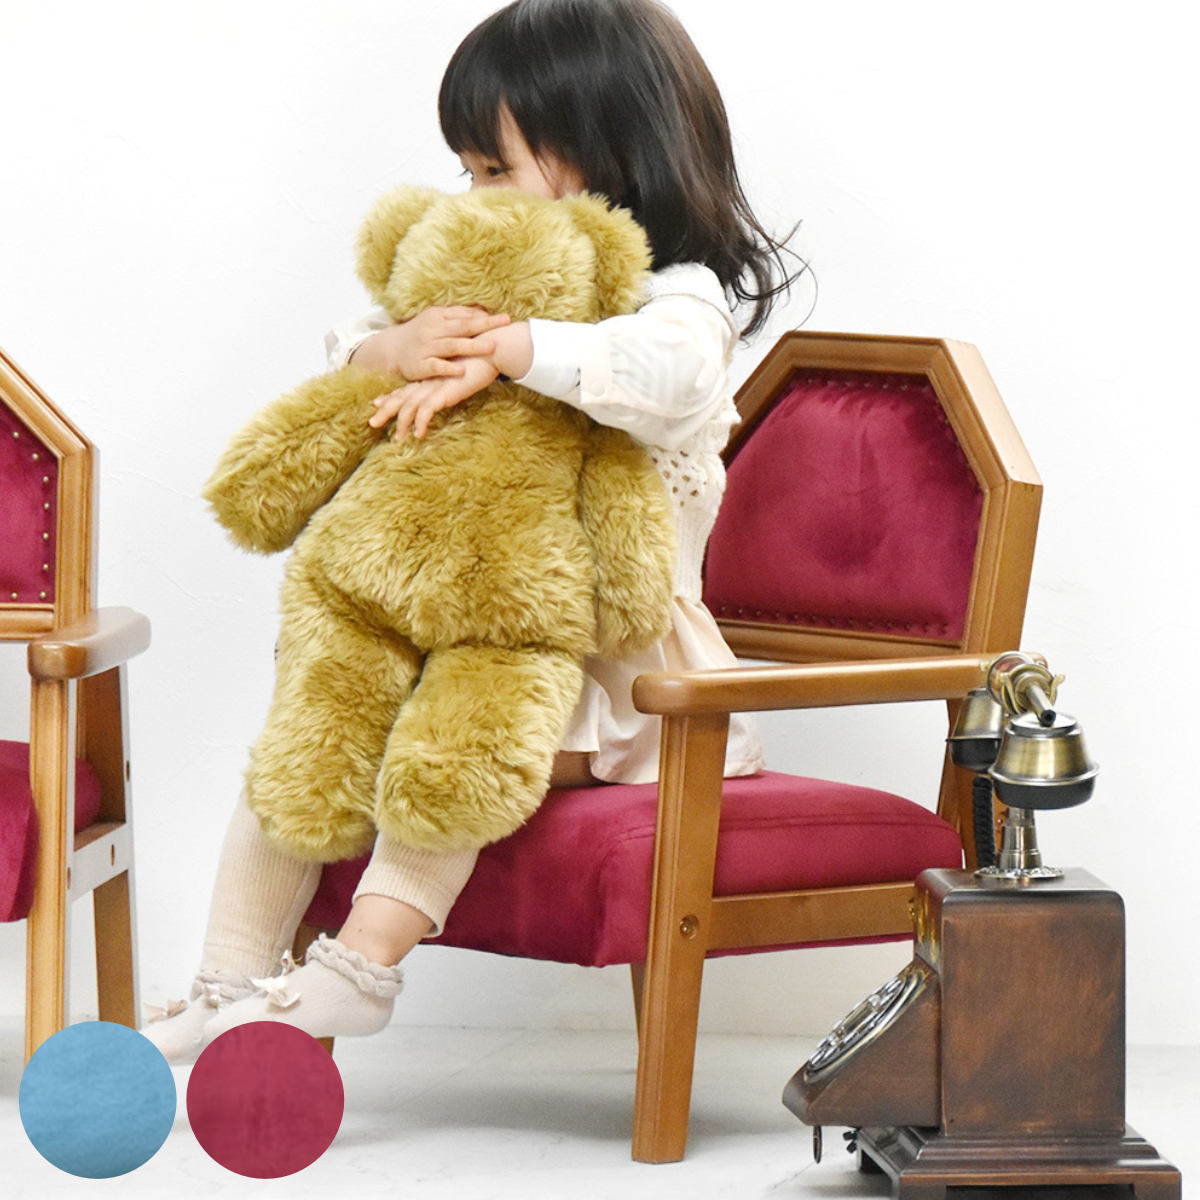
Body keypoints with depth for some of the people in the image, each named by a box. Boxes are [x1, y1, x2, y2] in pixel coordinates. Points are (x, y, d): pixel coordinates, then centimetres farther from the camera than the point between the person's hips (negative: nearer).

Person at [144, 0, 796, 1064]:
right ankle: (227, 991, -9)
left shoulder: (680, 299, -8)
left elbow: (664, 373, -33)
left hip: (612, 666, -7)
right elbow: (344, 361, 7)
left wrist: (497, 355, -35)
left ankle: (363, 965, -34)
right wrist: (395, 349, -17)